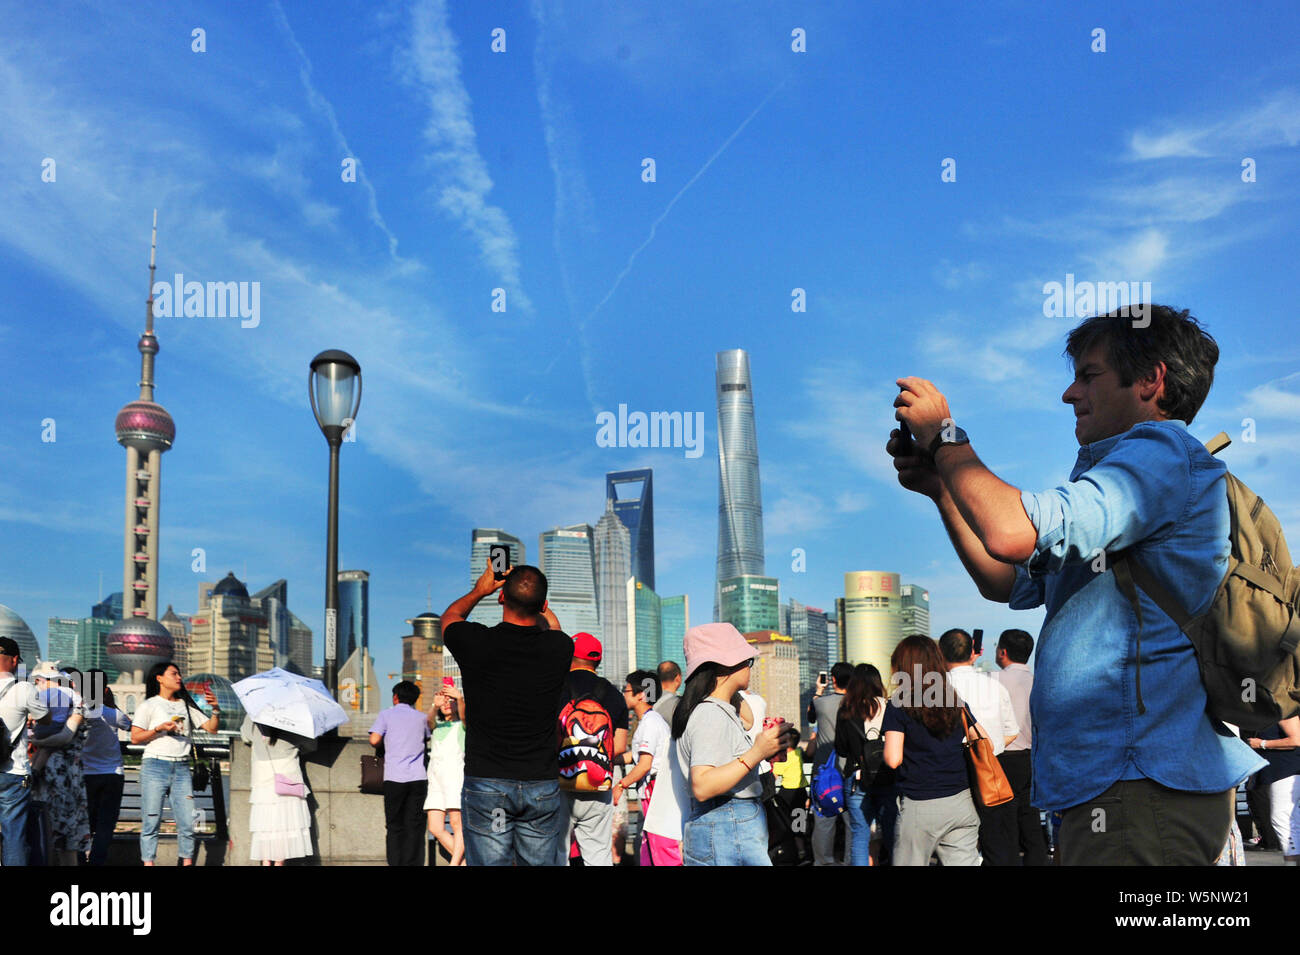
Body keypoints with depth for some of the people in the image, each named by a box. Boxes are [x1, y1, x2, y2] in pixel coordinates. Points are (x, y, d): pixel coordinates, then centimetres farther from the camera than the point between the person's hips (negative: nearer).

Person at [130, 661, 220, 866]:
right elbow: (135, 737, 0)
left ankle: (187, 862, 5)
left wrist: (216, 709, -3)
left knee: (187, 822, -1)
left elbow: (211, 728, 14)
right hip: (155, 766, -4)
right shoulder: (149, 705, 7)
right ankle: (148, 862, -2)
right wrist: (160, 728, -12)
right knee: (151, 822, -5)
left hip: (181, 767, 4)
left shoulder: (186, 705, 19)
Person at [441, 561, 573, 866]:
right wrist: (533, 599, 36)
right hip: (542, 786, 1)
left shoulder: (477, 642, -9)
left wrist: (479, 590, 33)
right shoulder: (559, 648, -5)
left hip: (485, 784, -1)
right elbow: (551, 625, 23)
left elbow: (449, 617, 17)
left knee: (489, 863, 3)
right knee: (542, 863, 7)